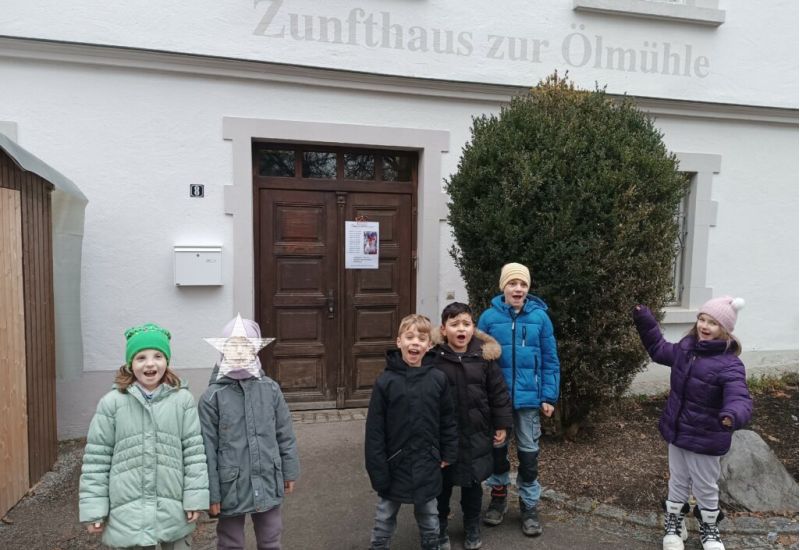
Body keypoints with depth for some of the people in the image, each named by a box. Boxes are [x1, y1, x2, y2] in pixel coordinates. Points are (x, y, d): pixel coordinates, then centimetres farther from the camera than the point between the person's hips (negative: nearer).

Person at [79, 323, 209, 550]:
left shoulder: (183, 399, -5)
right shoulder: (112, 402, -5)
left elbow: (194, 451, -3)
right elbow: (97, 458, -1)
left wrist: (195, 499, -5)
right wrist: (94, 509, -2)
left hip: (174, 511, 1)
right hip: (128, 514, 0)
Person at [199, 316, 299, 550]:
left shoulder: (271, 389, -4)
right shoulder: (212, 397, -12)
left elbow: (285, 436, 4)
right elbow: (207, 450, -10)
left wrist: (290, 472, 8)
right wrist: (211, 494, -8)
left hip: (268, 485, 3)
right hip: (231, 488, -2)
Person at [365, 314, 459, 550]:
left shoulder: (439, 379, -7)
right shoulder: (385, 381, -13)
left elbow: (448, 421, 3)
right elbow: (374, 430, -10)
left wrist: (448, 454, 3)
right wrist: (377, 468, -11)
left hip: (427, 466, 2)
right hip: (395, 466, -1)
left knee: (429, 521, 21)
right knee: (384, 521, 16)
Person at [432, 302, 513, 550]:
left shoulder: (484, 357, -5)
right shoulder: (433, 358, -12)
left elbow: (499, 393, 2)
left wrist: (502, 425, 3)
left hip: (475, 435, 2)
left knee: (473, 484, 17)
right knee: (442, 484, 13)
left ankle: (472, 528, 38)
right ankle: (439, 528, 34)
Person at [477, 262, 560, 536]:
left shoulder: (540, 317, -5)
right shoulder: (489, 317, -6)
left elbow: (550, 361, -1)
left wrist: (549, 396, -5)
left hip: (529, 398, 0)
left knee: (529, 453, 11)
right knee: (497, 449, 15)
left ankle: (529, 506, 28)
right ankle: (498, 497, 36)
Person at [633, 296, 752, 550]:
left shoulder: (729, 364, -24)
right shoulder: (686, 348, -2)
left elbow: (740, 398, -36)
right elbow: (659, 349, 15)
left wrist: (732, 415, -58)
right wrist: (645, 321, 8)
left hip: (705, 439, -6)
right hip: (677, 431, 6)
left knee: (705, 488, 16)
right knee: (677, 482, 21)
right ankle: (674, 525, 39)